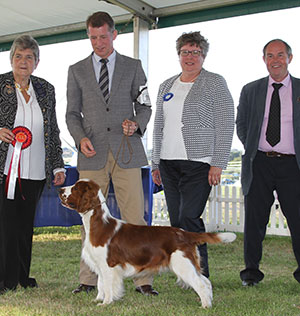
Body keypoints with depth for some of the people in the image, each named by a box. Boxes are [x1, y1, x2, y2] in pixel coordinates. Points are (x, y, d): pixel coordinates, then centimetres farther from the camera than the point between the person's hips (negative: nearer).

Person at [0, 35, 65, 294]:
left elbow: (53, 131, 15)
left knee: (26, 223, 9)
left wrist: (58, 166, 11)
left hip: (36, 170, 3)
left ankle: (22, 276, 19)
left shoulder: (46, 89, 11)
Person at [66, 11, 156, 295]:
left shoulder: (133, 67, 10)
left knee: (135, 217, -4)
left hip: (126, 151, -1)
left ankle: (142, 280, 3)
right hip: (92, 154, 1)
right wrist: (81, 138, -8)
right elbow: (72, 113, 11)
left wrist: (136, 124, -11)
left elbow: (144, 106, 11)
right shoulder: (77, 70, 12)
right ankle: (88, 280, 13)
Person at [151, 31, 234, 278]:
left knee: (189, 217, -14)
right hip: (169, 163, 6)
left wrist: (217, 164, -13)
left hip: (199, 163, -6)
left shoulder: (215, 83, -1)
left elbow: (225, 125, -6)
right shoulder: (167, 86, 16)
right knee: (176, 220, 6)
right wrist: (156, 163, 14)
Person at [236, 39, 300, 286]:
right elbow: (241, 125, 16)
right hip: (259, 164, 1)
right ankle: (251, 271, 18)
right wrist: (253, 149, 7)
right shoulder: (250, 90, 11)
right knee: (254, 219, 4)